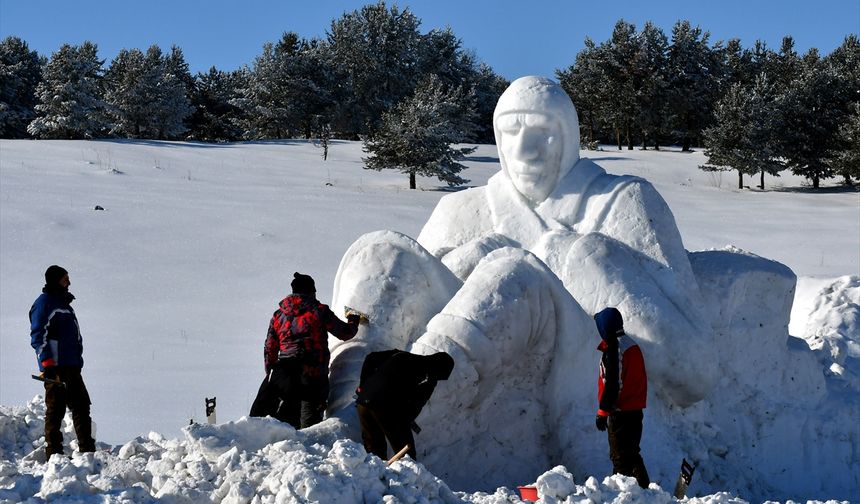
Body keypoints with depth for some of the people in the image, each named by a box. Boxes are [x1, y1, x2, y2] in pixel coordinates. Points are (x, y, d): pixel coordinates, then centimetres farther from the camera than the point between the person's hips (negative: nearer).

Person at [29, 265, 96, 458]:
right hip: (55, 368, -9)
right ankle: (54, 453, -5)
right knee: (56, 409, -7)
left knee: (82, 407, 9)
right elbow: (38, 336, -14)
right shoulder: (44, 303, -6)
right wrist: (47, 364, -22)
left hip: (72, 367, 9)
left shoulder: (64, 303, 22)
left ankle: (87, 450, 13)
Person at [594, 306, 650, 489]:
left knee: (620, 456, -5)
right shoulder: (632, 345, 13)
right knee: (631, 453, 16)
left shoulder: (613, 349, -15)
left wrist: (602, 412, -14)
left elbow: (612, 383, -19)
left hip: (621, 412, -9)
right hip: (636, 409, 9)